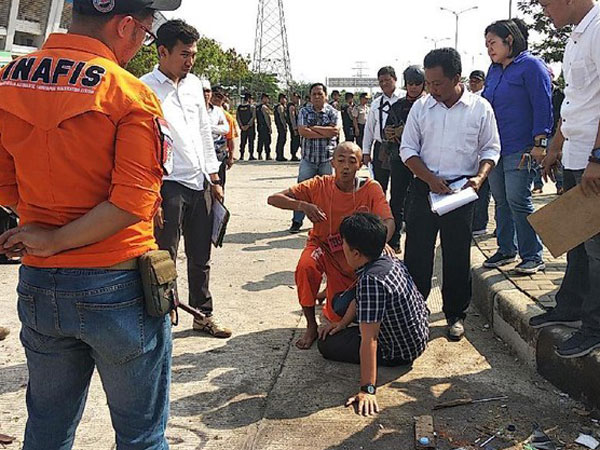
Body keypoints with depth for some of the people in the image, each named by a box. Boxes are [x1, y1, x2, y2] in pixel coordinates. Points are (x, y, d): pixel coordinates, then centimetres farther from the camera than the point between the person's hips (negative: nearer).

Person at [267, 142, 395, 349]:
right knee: (305, 266, -36)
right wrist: (302, 205, -41)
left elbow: (388, 220, -25)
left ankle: (330, 293, 36)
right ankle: (311, 326, -14)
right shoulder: (320, 185, -17)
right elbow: (273, 199, -20)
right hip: (322, 246, 0)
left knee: (337, 316, -3)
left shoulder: (371, 189, -16)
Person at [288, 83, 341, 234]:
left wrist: (313, 128, -11)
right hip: (308, 158, 1)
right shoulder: (304, 111, 5)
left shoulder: (333, 112, 2)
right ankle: (297, 221, 7)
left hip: (327, 158, -1)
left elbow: (335, 131, -15)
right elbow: (302, 131, -11)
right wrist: (325, 133, -13)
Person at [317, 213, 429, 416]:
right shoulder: (388, 260, -9)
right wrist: (343, 322, 10)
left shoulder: (370, 281, -37)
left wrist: (367, 389, -32)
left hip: (401, 352, -9)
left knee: (326, 345, 0)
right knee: (340, 302, 19)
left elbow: (369, 341, -36)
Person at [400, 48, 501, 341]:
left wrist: (480, 177, -13)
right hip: (423, 188, 1)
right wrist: (431, 179, -9)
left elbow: (490, 149, 6)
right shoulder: (421, 107, 4)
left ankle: (456, 315, 20)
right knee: (416, 253, 3)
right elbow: (408, 149, 4)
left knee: (457, 256, 5)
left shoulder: (480, 108, 0)